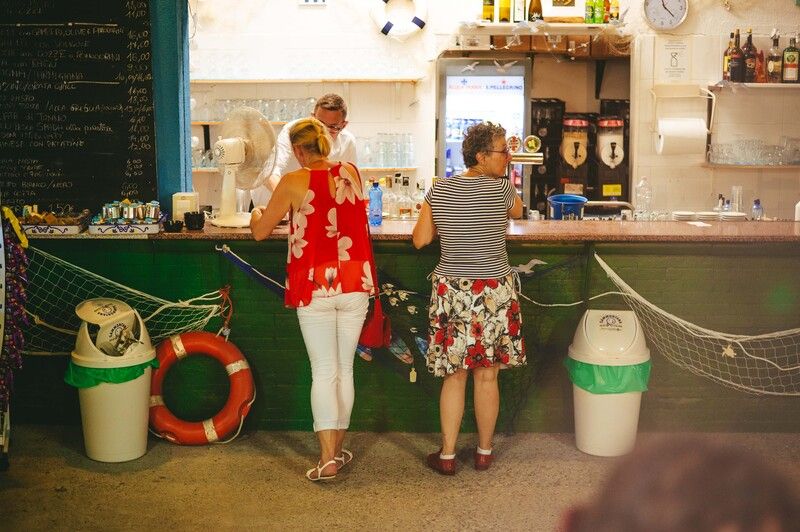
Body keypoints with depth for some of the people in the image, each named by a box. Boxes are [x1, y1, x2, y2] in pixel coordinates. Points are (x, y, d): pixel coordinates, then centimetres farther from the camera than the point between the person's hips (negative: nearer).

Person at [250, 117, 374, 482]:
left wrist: (257, 215, 23)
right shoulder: (351, 173, 3)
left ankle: (327, 459, -1)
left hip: (315, 288, -3)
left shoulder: (294, 183, -9)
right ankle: (337, 450, 22)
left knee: (323, 372, 2)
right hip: (355, 285, 4)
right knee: (345, 370, 12)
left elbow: (260, 232, 0)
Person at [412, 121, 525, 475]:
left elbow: (420, 240, 2)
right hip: (494, 292, -1)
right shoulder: (502, 189, -7)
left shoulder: (439, 190, -2)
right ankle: (484, 452, 23)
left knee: (454, 376, 9)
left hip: (452, 290, 2)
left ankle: (447, 455, 16)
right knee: (487, 376, 10)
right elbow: (517, 212, 15)